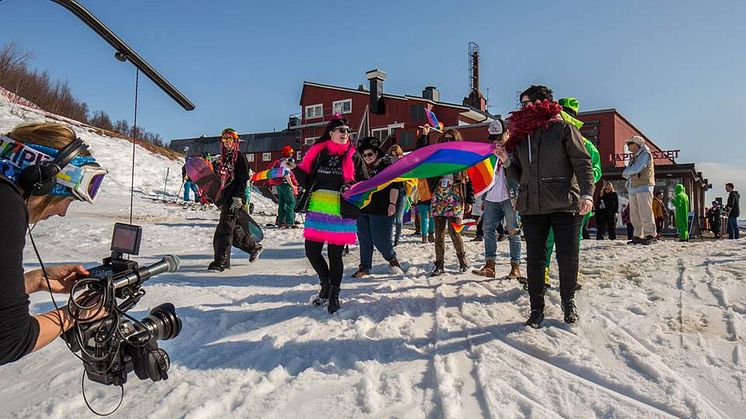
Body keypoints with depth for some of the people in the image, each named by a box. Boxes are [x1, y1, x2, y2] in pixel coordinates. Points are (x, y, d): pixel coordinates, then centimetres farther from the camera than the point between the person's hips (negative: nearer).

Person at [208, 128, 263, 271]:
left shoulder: (240, 157, -5)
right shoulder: (224, 158, 19)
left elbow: (243, 180, -12)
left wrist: (237, 198, -19)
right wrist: (219, 198, 22)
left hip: (235, 199, -8)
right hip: (225, 198, 8)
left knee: (224, 229, -12)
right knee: (236, 230, 13)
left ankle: (221, 261, -10)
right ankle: (254, 247, 31)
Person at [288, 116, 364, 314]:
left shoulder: (353, 156, 5)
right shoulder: (318, 152, 9)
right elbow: (307, 180, 12)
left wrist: (352, 187, -14)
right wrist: (296, 169, -6)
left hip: (341, 213, -2)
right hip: (316, 210, 3)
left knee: (335, 254, 2)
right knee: (312, 251, 3)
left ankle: (334, 294, 21)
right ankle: (325, 284, 30)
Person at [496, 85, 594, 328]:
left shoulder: (564, 129, 3)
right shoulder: (521, 136, 16)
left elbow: (583, 163, -5)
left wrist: (587, 193, -18)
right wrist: (507, 161, 3)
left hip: (564, 205, -4)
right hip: (531, 207, 4)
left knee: (568, 258, 0)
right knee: (534, 259, 4)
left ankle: (568, 301, 25)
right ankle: (536, 309, 16)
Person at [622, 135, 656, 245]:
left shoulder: (645, 154, -3)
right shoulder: (633, 157, 21)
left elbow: (636, 169, -15)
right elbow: (626, 173, 17)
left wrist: (626, 172, 2)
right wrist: (628, 174, -5)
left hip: (644, 187, -8)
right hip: (633, 188, 8)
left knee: (645, 213, -9)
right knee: (634, 215, 6)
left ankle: (650, 235, -4)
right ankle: (638, 236, 10)